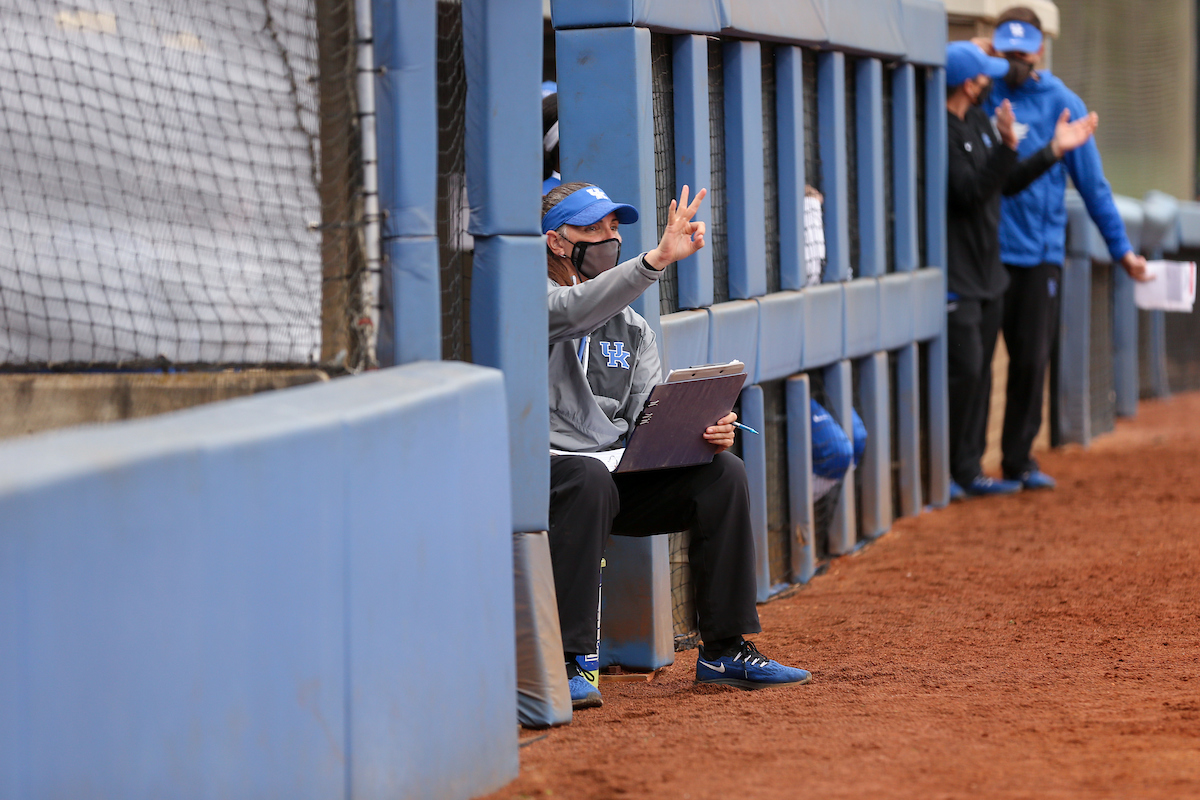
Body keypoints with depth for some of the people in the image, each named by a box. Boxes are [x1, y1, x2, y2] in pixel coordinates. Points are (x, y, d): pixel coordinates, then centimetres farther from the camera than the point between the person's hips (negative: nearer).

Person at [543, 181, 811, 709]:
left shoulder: (632, 328, 20)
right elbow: (576, 310, -26)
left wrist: (702, 433, -10)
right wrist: (659, 258, -36)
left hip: (620, 476, 7)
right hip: (542, 468, -7)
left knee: (723, 472, -11)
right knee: (591, 478, -38)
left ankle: (723, 651, -6)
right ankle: (571, 662, -37)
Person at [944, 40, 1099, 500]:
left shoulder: (981, 124, 13)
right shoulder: (940, 133, -18)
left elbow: (1006, 185, 19)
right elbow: (971, 194, -23)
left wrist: (1055, 150, 13)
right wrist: (1007, 147, -31)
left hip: (988, 271, 10)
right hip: (955, 276, -10)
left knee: (980, 373, 11)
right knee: (963, 370, -12)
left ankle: (967, 472, 17)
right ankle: (939, 473, -4)